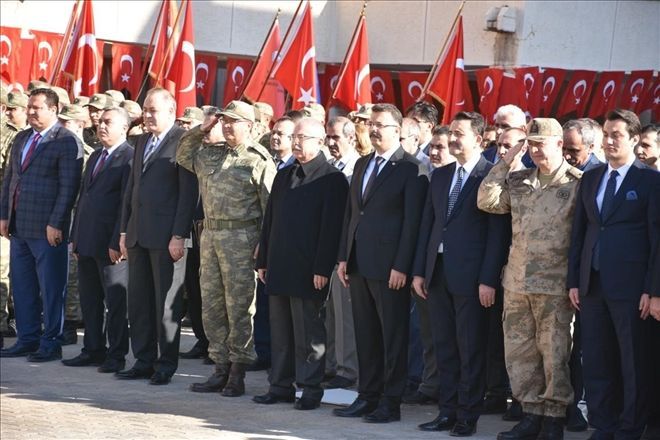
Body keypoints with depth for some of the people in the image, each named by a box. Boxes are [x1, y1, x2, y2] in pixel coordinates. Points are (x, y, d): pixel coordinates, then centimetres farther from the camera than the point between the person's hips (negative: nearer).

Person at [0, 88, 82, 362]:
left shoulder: (66, 141, -9)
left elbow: (68, 187, -13)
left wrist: (55, 224, -17)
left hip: (47, 228, -7)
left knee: (51, 288, 1)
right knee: (22, 287, 11)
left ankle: (51, 344, 7)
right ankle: (27, 340, 20)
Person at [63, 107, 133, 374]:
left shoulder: (129, 158, -9)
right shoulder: (95, 157, 18)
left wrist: (117, 242, -18)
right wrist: (75, 236, 16)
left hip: (111, 244, -8)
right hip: (87, 242, 8)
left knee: (115, 301, 0)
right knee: (89, 300, 12)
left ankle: (116, 356, 5)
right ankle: (93, 350, 20)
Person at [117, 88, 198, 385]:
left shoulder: (183, 143, -8)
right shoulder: (142, 142, 17)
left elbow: (188, 192, -12)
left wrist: (179, 236, -16)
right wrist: (124, 230, 15)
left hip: (167, 236, -8)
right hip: (138, 235, 8)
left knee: (166, 302, -1)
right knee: (139, 301, 9)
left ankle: (166, 364, 6)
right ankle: (144, 361, 16)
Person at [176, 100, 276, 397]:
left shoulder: (258, 161, -6)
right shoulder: (209, 155, 13)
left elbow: (270, 207, -8)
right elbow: (183, 157, 27)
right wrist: (200, 131, 12)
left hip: (241, 238, -7)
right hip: (210, 236, 7)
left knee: (239, 307, -2)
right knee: (211, 306, 9)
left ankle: (237, 373, 4)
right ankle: (221, 369, 18)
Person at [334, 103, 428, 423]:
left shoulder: (410, 169, -8)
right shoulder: (362, 164, 15)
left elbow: (411, 222, -12)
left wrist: (401, 267, -16)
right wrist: (344, 257, 10)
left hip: (389, 266, -7)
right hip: (359, 263, 7)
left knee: (393, 336, 0)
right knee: (365, 334, 12)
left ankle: (390, 403, 5)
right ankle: (367, 397, 18)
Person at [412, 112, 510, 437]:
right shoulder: (440, 176, 14)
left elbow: (498, 232, -10)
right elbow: (427, 224, 15)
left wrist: (488, 280, -14)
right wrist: (419, 271, 9)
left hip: (470, 275, -6)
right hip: (437, 273, 6)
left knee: (471, 349, 1)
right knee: (444, 347, 10)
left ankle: (467, 417, 7)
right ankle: (447, 411, 17)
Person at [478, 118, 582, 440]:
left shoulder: (577, 183, -5)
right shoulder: (518, 181, 12)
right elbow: (486, 202, 3)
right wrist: (504, 164, 0)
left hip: (555, 285, -6)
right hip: (516, 283, 6)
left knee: (554, 354, -1)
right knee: (519, 352, 9)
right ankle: (531, 414, 18)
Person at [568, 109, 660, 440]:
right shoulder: (590, 179, 13)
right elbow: (579, 231, 13)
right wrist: (574, 280, 7)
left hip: (629, 285, -5)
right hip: (592, 284, 5)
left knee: (633, 362, 3)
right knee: (595, 361, 8)